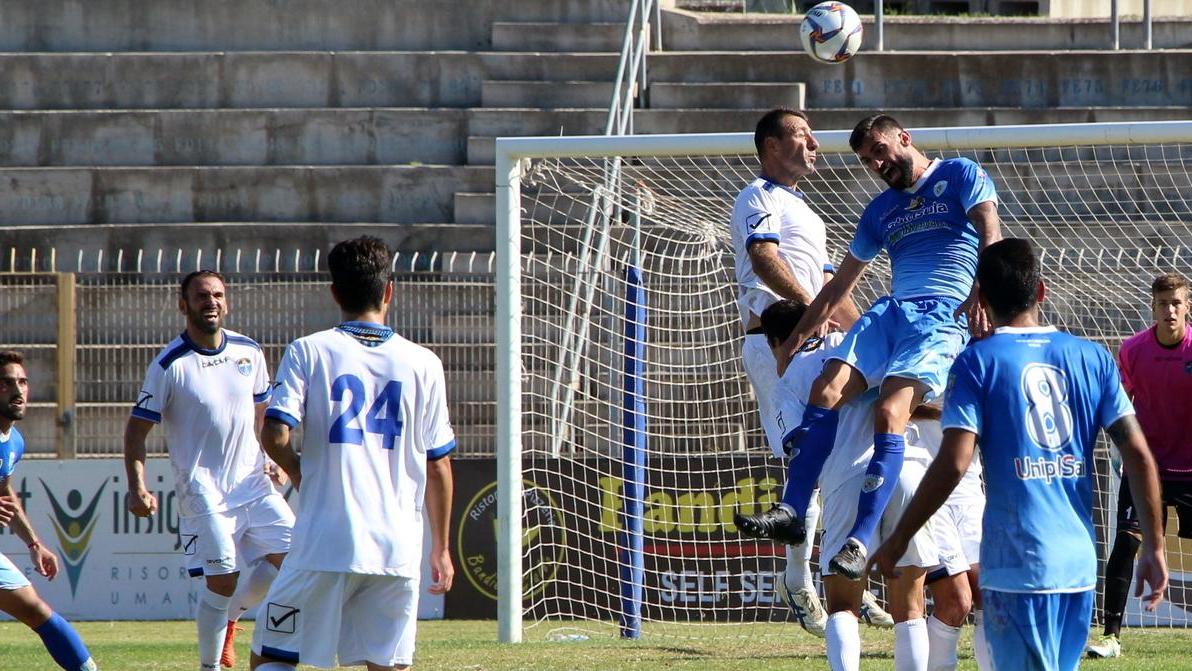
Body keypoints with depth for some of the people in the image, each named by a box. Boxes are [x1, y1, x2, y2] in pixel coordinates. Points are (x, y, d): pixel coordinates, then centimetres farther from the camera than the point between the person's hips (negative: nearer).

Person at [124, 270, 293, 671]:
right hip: (203, 491, -5)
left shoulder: (249, 352, 6)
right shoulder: (170, 365, -9)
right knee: (222, 581, -11)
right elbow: (136, 430, -6)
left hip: (252, 483, 5)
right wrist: (137, 488, -18)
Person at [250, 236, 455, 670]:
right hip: (398, 549, 2)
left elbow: (274, 436, -11)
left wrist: (298, 472, 12)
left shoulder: (308, 352, -1)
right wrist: (441, 549, 18)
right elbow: (439, 465, 9)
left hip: (325, 545, -2)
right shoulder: (423, 364, 6)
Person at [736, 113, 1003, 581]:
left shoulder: (960, 175, 8)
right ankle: (792, 511, -19)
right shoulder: (881, 210, 26)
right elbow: (840, 285, 31)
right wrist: (796, 338, 26)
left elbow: (990, 235, -8)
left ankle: (860, 541, -30)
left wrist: (978, 295, -25)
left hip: (943, 316, -6)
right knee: (827, 388, -18)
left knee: (889, 411, -25)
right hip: (890, 311, 7)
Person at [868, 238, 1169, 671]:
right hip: (1080, 561, 5)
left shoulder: (977, 363, -4)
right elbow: (1138, 453, 3)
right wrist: (1154, 548, 8)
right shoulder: (1092, 358, 8)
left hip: (1017, 565, -5)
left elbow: (953, 463, -12)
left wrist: (898, 540, -4)